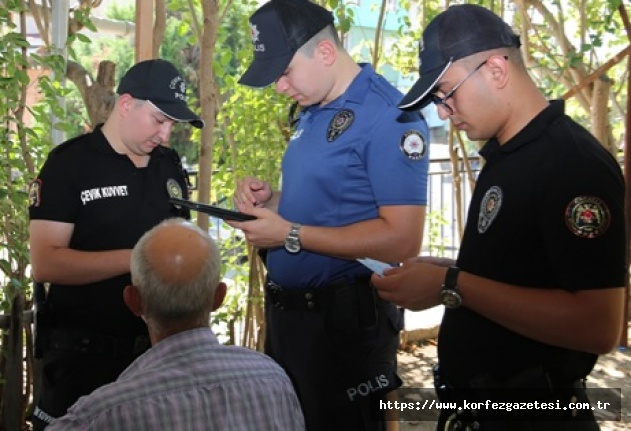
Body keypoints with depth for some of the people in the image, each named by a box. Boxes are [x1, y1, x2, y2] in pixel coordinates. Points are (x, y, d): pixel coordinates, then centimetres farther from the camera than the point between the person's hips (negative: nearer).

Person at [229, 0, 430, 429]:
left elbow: (402, 239, -25)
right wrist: (270, 199, 1)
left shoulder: (388, 115, -19)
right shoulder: (312, 112, 10)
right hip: (286, 311, 9)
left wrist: (291, 236, -22)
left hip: (345, 319, -9)